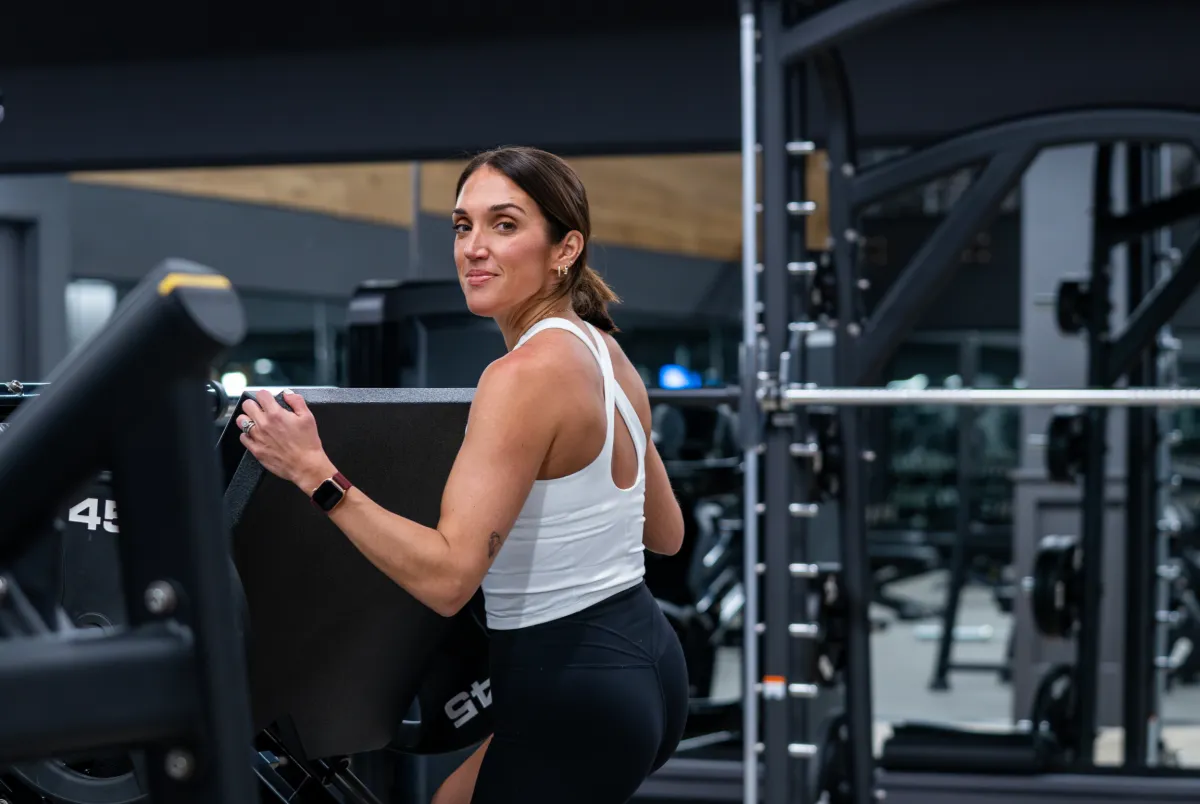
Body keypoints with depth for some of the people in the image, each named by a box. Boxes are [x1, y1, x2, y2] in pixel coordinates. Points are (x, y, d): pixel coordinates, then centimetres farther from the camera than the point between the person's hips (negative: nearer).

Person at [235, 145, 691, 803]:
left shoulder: (526, 374, -20)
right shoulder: (608, 355, 7)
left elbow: (447, 576, -26)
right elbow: (667, 533, 19)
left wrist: (315, 474, -23)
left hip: (574, 697, -10)